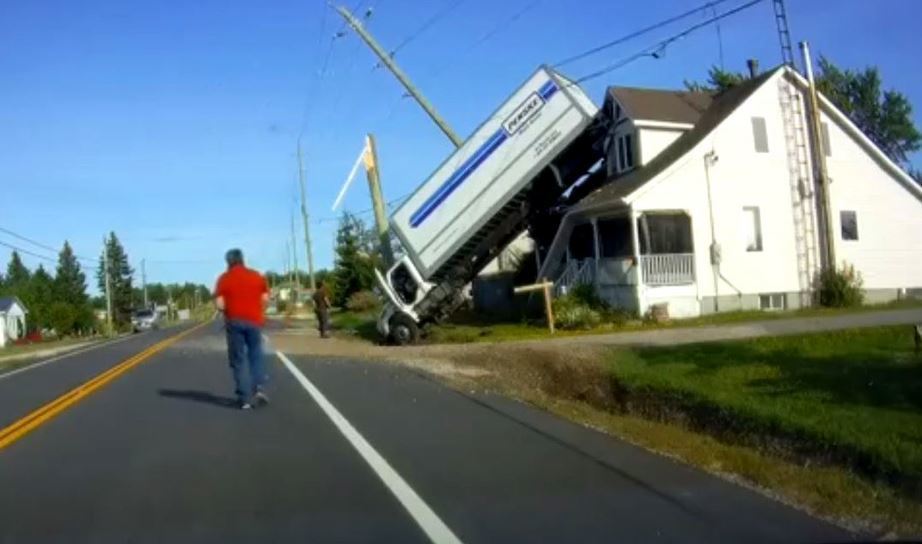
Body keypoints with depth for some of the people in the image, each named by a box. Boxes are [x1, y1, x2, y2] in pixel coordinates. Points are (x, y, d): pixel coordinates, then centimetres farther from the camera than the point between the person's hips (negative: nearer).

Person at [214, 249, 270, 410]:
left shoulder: (224, 278, -1)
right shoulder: (257, 276, 4)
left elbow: (220, 304, -7)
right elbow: (265, 299, 0)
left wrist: (229, 309, 12)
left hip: (234, 322, -1)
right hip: (254, 321, 2)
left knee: (238, 361, 5)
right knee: (256, 356, 15)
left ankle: (244, 398, 2)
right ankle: (258, 388, -3)